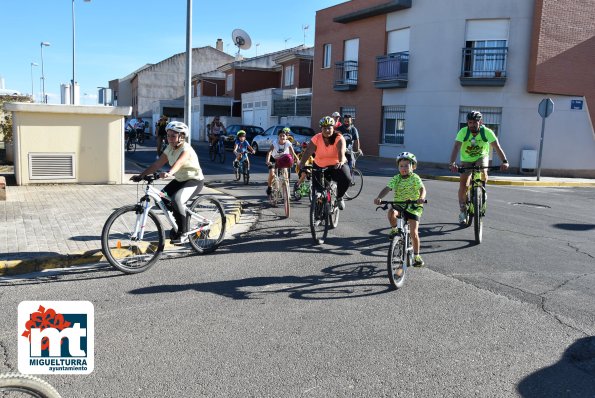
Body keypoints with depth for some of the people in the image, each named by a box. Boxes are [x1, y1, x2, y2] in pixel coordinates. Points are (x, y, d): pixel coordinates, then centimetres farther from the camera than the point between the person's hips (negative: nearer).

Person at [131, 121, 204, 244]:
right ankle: (178, 224, 15)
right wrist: (141, 175, -14)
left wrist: (169, 173, -62)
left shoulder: (186, 149, -22)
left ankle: (183, 234, -15)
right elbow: (157, 164, -5)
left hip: (195, 180, -8)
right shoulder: (170, 148, 1)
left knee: (176, 200, -31)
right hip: (180, 180, 8)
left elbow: (178, 162, -44)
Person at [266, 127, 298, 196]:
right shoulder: (274, 143, -23)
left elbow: (293, 153, -23)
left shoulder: (288, 143, -18)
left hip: (283, 160, 2)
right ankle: (269, 187, 4)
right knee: (271, 174, -19)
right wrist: (267, 161, -52)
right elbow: (269, 152, -35)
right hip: (275, 160, -2)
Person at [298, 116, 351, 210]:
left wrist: (341, 162, -53)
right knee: (317, 189, -7)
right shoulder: (316, 139, -10)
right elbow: (308, 151, -22)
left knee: (346, 179, -29)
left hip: (337, 166, -1)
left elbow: (341, 151, -32)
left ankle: (339, 197, 0)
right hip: (319, 167, 2)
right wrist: (302, 163, -39)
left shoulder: (339, 138, -14)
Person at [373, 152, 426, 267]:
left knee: (414, 232, -8)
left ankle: (416, 256, 10)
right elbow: (387, 188, -15)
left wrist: (421, 197, -47)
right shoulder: (396, 178, -3)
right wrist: (379, 197, -34)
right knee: (391, 212, -34)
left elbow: (422, 188, -24)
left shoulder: (415, 178, -10)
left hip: (413, 207, -2)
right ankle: (394, 230, -4)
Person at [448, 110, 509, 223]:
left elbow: (497, 147, -28)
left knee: (482, 171, -34)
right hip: (466, 160, 0)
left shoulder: (487, 132, -22)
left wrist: (504, 161, -42)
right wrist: (452, 163, -48)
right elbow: (456, 148, -33)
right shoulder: (463, 132, -23)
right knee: (463, 185, -13)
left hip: (481, 157, 0)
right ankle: (462, 211, 5)